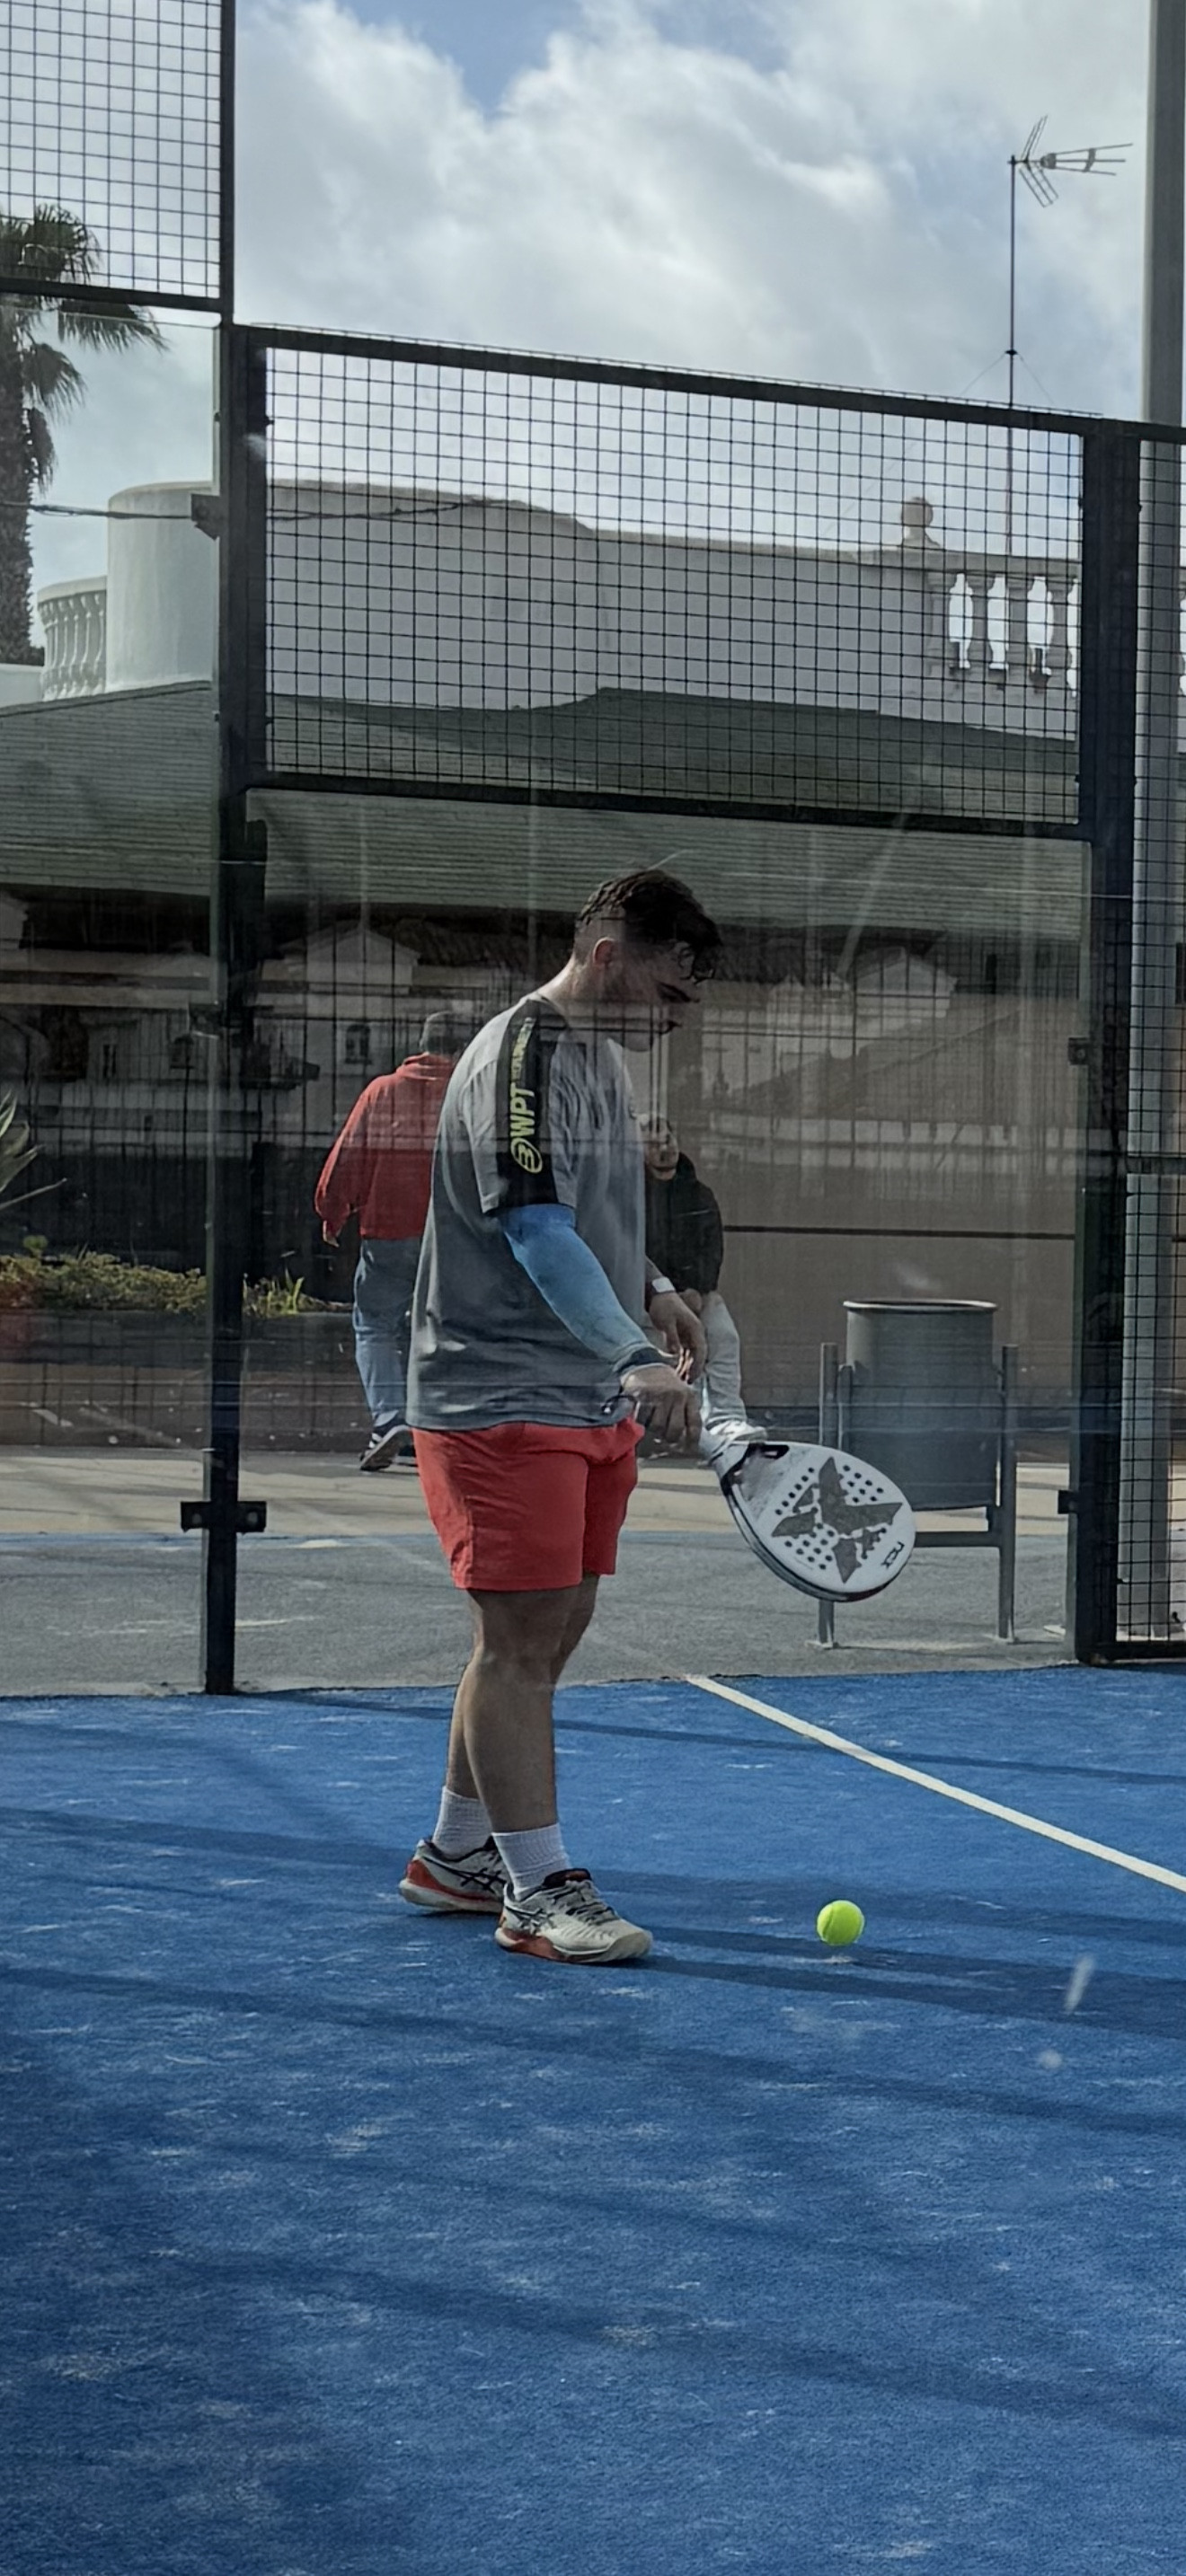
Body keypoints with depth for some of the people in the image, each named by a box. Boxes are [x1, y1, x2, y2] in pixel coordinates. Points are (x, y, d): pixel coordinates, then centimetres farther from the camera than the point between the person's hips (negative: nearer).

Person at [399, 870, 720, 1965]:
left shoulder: (599, 1052, 13)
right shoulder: (520, 1058, -18)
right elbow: (538, 1234, -29)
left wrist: (650, 1288, 13)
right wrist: (639, 1359, -39)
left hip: (590, 1401, 10)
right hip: (501, 1400, -10)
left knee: (549, 1631, 14)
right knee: (521, 1639, -6)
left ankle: (456, 1855, 27)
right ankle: (538, 1889, 1)